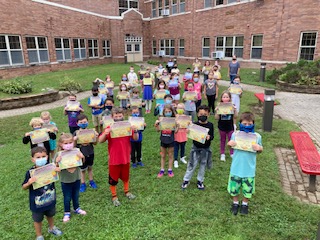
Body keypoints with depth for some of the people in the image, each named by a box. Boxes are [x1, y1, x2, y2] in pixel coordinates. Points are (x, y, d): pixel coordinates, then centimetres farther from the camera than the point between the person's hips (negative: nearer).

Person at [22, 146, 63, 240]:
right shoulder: (30, 173, -23)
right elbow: (24, 187, -13)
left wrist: (57, 171, -16)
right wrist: (29, 183, -35)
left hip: (50, 199, 3)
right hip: (38, 203, -3)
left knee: (50, 215, 28)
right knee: (38, 220, 19)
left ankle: (51, 228, 56)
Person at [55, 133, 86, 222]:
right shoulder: (59, 154, -15)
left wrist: (82, 157, -22)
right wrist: (57, 162, -32)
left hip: (76, 179, 2)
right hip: (65, 181, -2)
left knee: (76, 196, 22)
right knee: (67, 198, 13)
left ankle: (77, 208, 44)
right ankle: (67, 213, 34)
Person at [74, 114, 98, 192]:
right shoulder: (76, 133, -11)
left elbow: (95, 143, -2)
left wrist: (96, 137, -20)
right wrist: (75, 140, -29)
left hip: (90, 153, 2)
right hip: (81, 154, -2)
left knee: (90, 168, 20)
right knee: (82, 170, 12)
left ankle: (91, 181, 38)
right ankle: (83, 184, 30)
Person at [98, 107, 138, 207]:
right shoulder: (109, 128, -10)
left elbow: (136, 138, -4)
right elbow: (100, 141, -13)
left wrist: (135, 131, -24)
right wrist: (105, 134, -33)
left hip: (126, 158, 3)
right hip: (114, 159, -2)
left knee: (125, 176, 22)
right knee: (113, 178, 10)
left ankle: (127, 192, 44)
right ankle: (114, 196, 29)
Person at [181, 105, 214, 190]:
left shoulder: (210, 125, -5)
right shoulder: (195, 124, -8)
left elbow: (212, 136, -3)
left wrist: (209, 137, -24)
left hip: (206, 149, 2)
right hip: (196, 148, -1)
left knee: (203, 165, 14)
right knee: (192, 165, 6)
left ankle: (200, 181, 32)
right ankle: (186, 180, 23)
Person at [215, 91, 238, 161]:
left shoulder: (232, 106, -8)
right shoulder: (219, 107, -9)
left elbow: (235, 117, -7)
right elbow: (217, 118, -9)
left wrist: (235, 110, -24)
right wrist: (217, 111, -26)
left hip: (230, 127, 0)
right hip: (222, 127, 0)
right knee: (222, 140, 14)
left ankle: (232, 153, 28)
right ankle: (222, 154, 28)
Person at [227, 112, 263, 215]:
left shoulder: (257, 136, -8)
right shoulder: (235, 134, -8)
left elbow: (260, 149, 4)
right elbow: (231, 144, 6)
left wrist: (259, 148, -19)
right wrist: (229, 144, -16)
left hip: (249, 169, 0)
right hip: (236, 168, 0)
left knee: (247, 188, 13)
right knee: (234, 187, 13)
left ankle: (245, 204, 39)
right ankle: (235, 203, 38)